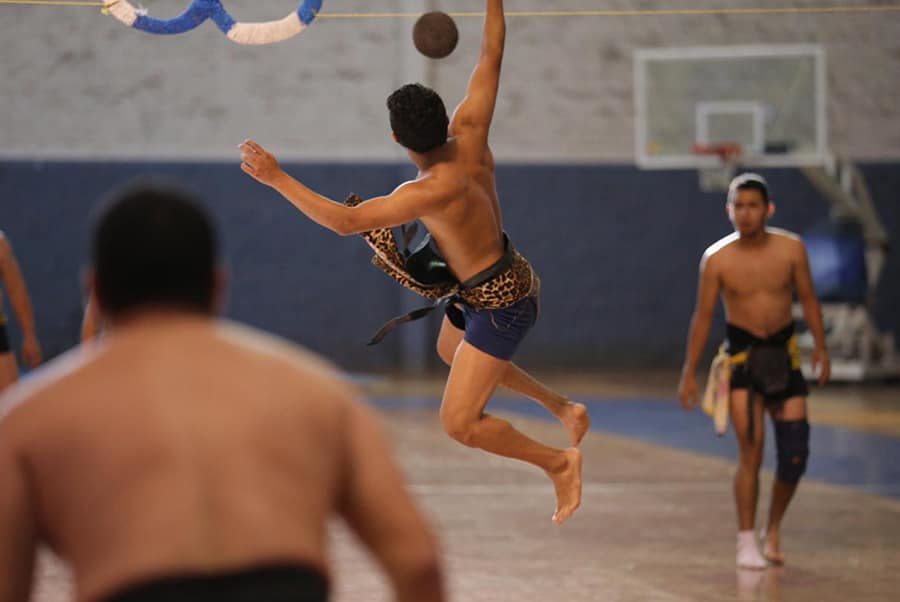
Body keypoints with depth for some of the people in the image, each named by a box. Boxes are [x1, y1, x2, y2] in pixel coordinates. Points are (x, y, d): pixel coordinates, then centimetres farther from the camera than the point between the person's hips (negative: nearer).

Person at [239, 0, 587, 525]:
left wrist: (277, 178, -35)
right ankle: (563, 408, 42)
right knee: (452, 352, 37)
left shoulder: (428, 192, -34)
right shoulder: (470, 136, -15)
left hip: (499, 305, -9)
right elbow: (491, 56, -5)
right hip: (491, 283, 9)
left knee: (459, 422, -9)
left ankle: (559, 462, 5)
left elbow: (345, 220, -38)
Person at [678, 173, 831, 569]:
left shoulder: (791, 248, -6)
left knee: (794, 455, 1)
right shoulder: (717, 259, -10)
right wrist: (689, 373, -3)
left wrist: (820, 348, 0)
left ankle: (773, 531, 23)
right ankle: (746, 540, 1)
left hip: (784, 353, 2)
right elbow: (703, 316, -3)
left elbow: (807, 299, 6)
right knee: (750, 452, -10)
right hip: (743, 354, -2)